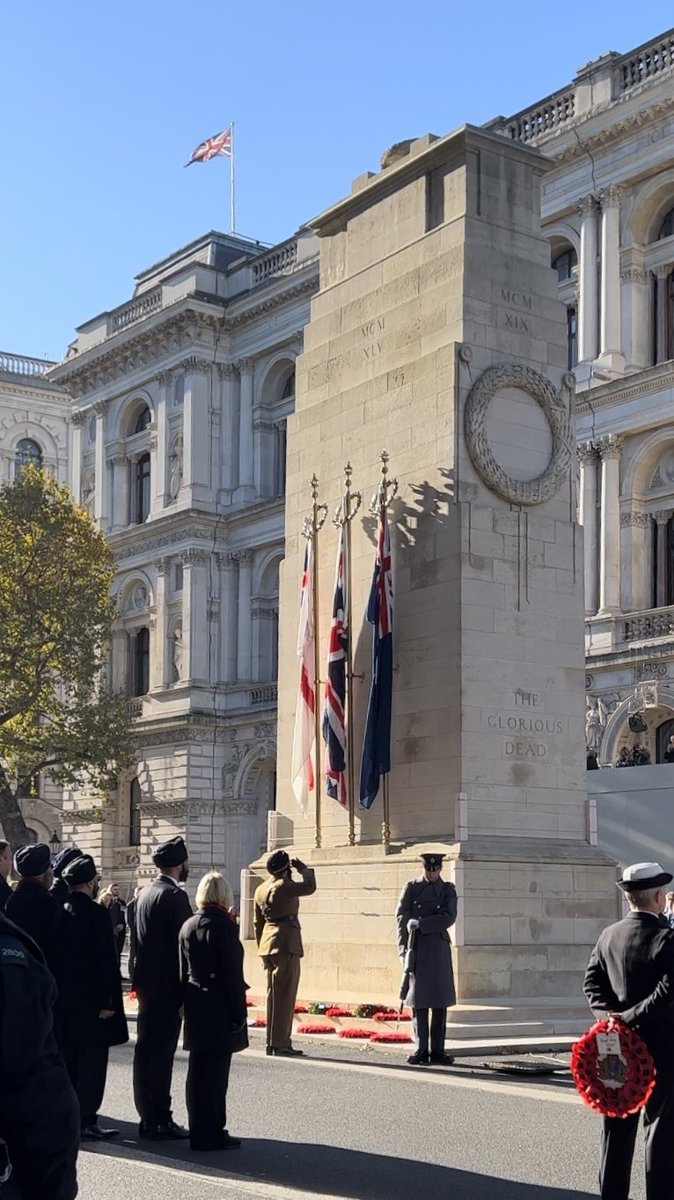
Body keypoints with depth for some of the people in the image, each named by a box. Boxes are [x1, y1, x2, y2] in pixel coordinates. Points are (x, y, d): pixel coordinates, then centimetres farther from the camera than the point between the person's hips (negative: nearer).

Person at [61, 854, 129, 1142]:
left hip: (65, 999, 7)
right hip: (91, 1000, -7)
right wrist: (110, 1001, -13)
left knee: (68, 1061, 13)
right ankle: (86, 1122, 1)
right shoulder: (97, 914, -15)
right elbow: (107, 962, -17)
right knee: (92, 1062, -1)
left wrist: (60, 993, 16)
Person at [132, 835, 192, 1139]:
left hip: (147, 983, 9)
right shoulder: (174, 895, -15)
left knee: (147, 1051, 12)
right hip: (167, 986, -9)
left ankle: (148, 1117, 19)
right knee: (161, 1053, -5)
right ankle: (159, 1120, -1)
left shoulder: (145, 893, 11)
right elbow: (183, 943, -17)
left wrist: (140, 979, 19)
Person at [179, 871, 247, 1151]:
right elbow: (232, 973, -15)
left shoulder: (188, 926, 6)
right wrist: (239, 1012, -10)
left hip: (195, 1009, 7)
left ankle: (198, 1130, 20)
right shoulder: (223, 926, -14)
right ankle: (212, 1134, 2)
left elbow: (182, 970, 11)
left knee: (197, 1070, 13)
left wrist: (187, 1003, 17)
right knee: (216, 1071, -2)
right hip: (219, 1009, -7)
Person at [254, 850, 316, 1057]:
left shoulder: (261, 889, 13)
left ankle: (273, 1043, 16)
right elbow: (310, 886, -8)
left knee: (274, 995, 13)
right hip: (286, 945, -9)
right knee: (284, 995, -6)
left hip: (268, 945, 9)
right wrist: (302, 868, 5)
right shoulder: (284, 886, -13)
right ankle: (280, 1044, -6)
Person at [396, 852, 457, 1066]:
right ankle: (420, 1050, 4)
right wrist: (403, 949, -8)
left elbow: (449, 918, -5)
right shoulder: (411, 888, 6)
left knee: (440, 1002, 2)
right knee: (418, 1001, -1)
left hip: (439, 949, 1)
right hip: (416, 949, -1)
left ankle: (437, 1050, 9)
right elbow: (401, 918, 0)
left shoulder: (448, 890, 8)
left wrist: (420, 923, -15)